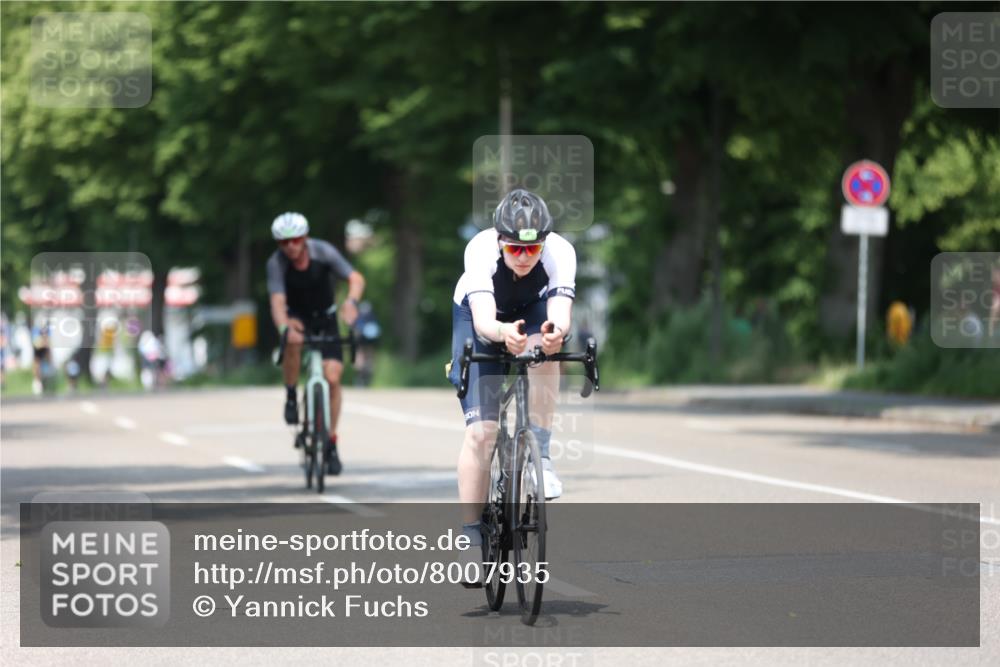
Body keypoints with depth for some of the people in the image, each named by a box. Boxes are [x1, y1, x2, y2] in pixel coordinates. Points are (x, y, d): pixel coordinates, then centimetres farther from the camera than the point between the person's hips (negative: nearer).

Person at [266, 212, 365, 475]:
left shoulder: (323, 252, -22)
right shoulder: (276, 263, -24)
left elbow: (356, 278, -26)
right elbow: (277, 302, -34)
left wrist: (351, 302, -49)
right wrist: (285, 328, -55)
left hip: (324, 318, 1)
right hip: (297, 317, -1)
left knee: (332, 376, -13)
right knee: (293, 340, -38)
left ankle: (331, 442, 1)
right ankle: (291, 397, -16)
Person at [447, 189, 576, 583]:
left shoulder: (560, 252, -32)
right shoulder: (480, 250, -36)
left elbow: (561, 314, -45)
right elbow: (483, 320, -48)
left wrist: (556, 331, -68)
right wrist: (503, 333, -70)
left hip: (533, 312, 1)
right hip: (481, 319, -1)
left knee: (542, 350, -37)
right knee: (481, 430, -13)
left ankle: (539, 456, -24)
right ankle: (471, 537, -4)